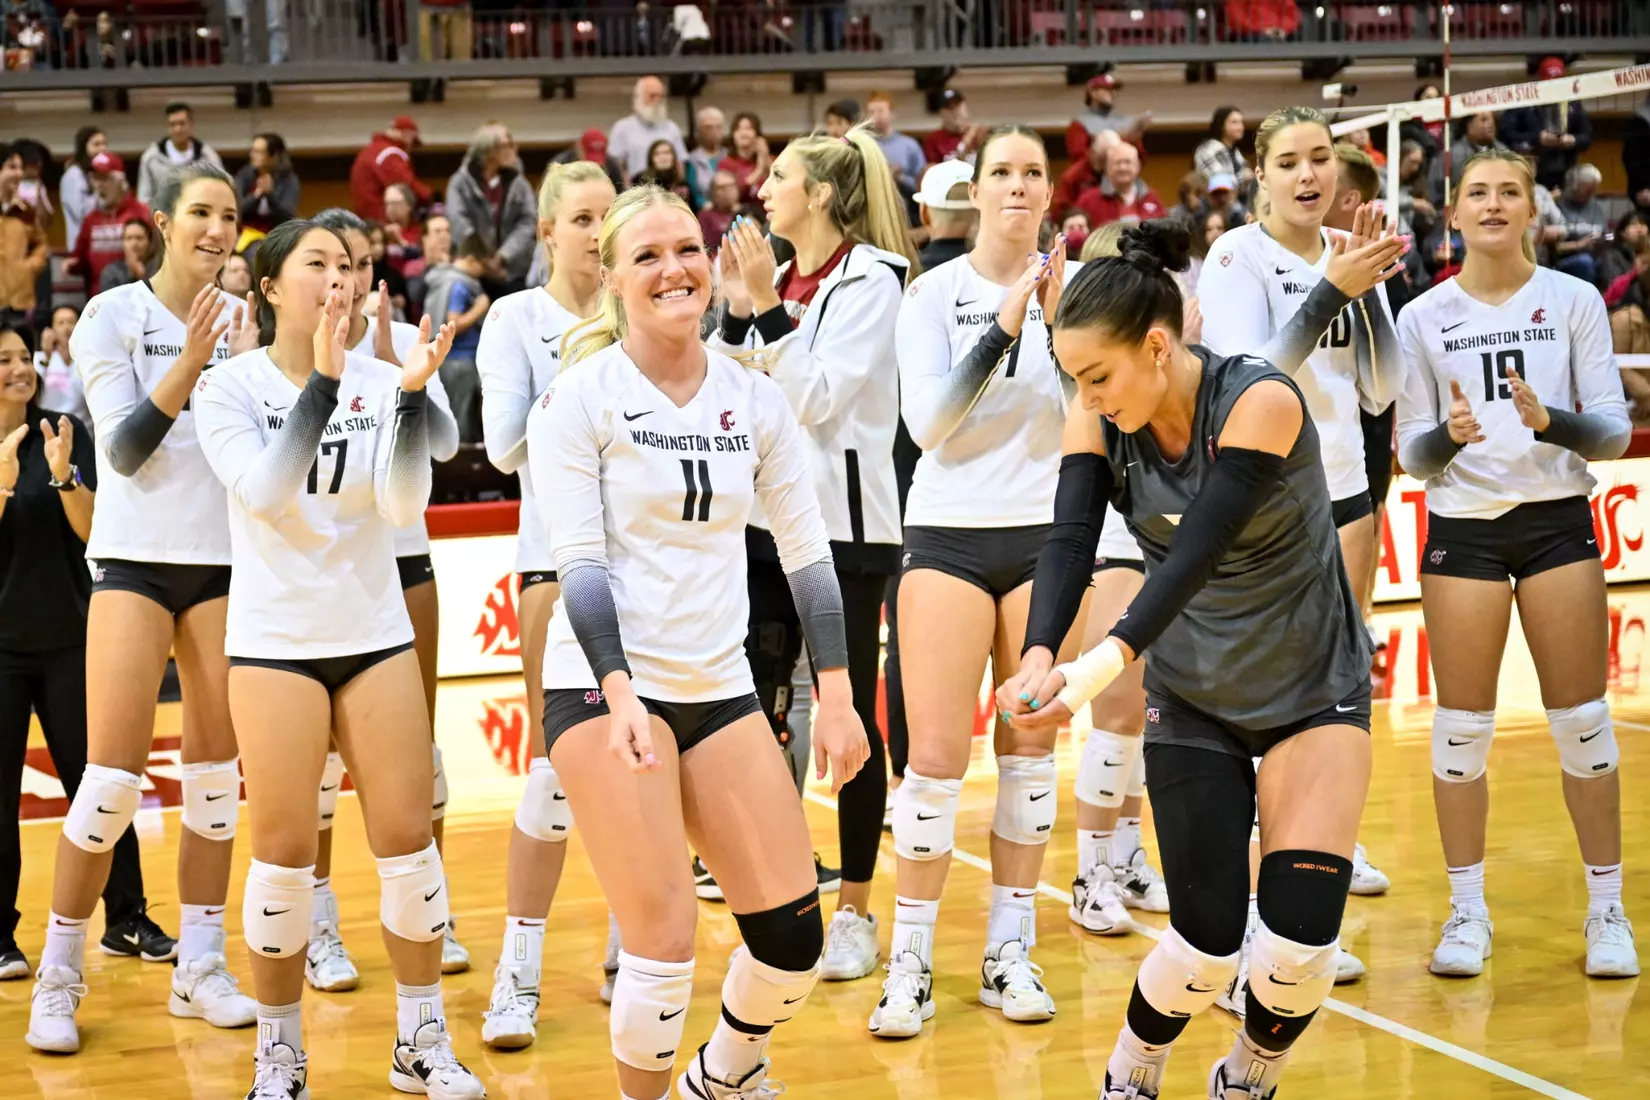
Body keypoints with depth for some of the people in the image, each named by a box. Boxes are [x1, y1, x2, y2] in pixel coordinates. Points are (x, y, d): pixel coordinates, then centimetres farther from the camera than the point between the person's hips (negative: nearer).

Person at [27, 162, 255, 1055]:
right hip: (136, 556, -4)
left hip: (224, 562, 4)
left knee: (216, 767, 4)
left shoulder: (242, 318, 6)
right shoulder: (112, 316, -4)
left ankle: (200, 968, 12)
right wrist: (188, 367, -22)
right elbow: (123, 449, -10)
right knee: (115, 773, -8)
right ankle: (59, 975, 4)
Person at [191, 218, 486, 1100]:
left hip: (376, 636, 2)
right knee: (285, 852, -2)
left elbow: (404, 503, -11)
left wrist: (410, 393, -23)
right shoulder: (228, 387, -5)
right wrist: (323, 380, -28)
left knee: (408, 838, 1)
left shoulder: (380, 381, 0)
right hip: (275, 640, -2)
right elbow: (263, 490, -20)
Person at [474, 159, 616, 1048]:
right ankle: (517, 975, 2)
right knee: (556, 764, -6)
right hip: (561, 554, -3)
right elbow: (504, 446, -8)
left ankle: (626, 955, 19)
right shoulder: (517, 318, 0)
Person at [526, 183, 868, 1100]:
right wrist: (619, 695, -22)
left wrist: (837, 697, 3)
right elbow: (580, 561, -11)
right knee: (665, 941, -11)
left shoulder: (755, 398, 6)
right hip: (606, 686, -4)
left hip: (721, 687, 5)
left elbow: (807, 550, 8)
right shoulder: (581, 397, -6)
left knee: (794, 935, 2)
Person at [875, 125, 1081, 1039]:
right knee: (936, 755, -5)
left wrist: (1059, 325, -18)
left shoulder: (1069, 283, 3)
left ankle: (1010, 952, 16)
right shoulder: (934, 292, -1)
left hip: (1045, 534, 2)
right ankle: (911, 959, 4)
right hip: (950, 534, -2)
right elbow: (927, 423, -11)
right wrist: (1002, 331, -19)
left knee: (1030, 749, 6)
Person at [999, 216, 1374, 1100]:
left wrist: (1104, 664, -50)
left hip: (1313, 689, -3)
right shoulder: (1100, 415, -11)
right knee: (1208, 944, -5)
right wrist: (1039, 655, -43)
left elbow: (1195, 554, -36)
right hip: (1192, 694, 3)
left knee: (1300, 941, -13)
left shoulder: (1258, 400, -25)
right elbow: (1070, 539, -23)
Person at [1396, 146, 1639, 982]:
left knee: (1582, 722, 1)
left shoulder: (1574, 301, 2)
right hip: (1461, 528, 1)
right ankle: (1467, 910, 13)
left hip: (1557, 521, 0)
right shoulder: (1423, 317, 4)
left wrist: (1552, 421, -21)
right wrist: (1450, 435, -17)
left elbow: (1614, 431, -1)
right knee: (1462, 725, 1)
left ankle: (1607, 908, 13)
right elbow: (1411, 451, 5)